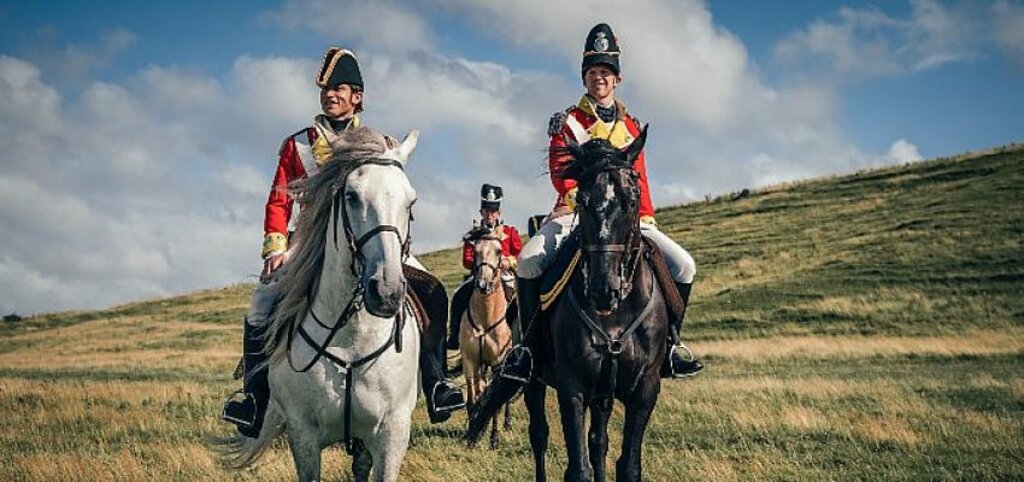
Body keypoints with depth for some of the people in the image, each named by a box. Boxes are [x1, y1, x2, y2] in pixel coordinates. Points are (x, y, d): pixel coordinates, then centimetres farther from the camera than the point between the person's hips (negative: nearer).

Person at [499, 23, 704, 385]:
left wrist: (646, 218, 1)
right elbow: (559, 169, -6)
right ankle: (528, 345, -17)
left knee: (683, 265, -14)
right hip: (575, 212, -3)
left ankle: (668, 346, -2)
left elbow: (639, 179, 16)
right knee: (530, 259, -31)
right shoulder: (568, 122, 7)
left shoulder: (631, 126, 18)